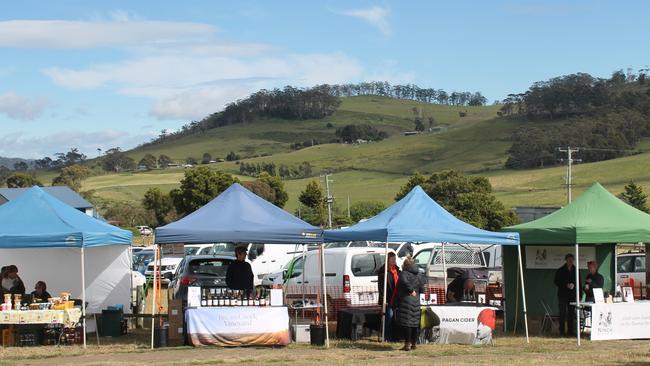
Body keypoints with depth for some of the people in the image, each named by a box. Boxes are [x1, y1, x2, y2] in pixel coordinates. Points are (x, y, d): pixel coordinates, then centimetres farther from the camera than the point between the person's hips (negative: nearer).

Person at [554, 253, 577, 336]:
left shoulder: (575, 270, 9)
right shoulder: (560, 270, 3)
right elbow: (556, 282, 0)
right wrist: (566, 285, -12)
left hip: (572, 294, 2)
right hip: (563, 294, -2)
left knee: (571, 313, 2)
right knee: (562, 313, -4)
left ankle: (571, 331, 7)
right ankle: (561, 332, -4)